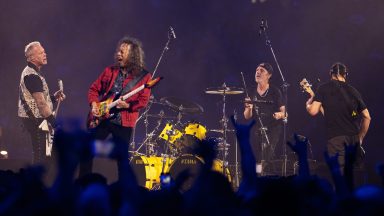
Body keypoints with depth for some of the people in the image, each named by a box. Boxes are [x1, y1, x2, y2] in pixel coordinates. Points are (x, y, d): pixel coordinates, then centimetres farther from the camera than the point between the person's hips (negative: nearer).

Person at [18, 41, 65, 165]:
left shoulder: (31, 72, 16)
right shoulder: (32, 75, -17)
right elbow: (40, 102, -22)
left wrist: (54, 97, 6)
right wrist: (53, 121, -20)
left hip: (34, 118, 10)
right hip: (35, 119, -10)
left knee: (40, 154, 15)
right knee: (40, 156, -10)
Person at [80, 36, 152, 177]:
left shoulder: (143, 76, -3)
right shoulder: (110, 71, 8)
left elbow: (143, 100, -8)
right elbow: (94, 89, 13)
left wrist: (127, 105, -23)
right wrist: (94, 105, -3)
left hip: (124, 123, -4)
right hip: (101, 118, 4)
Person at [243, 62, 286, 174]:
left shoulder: (275, 92, -3)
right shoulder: (252, 92, 7)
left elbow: (284, 113, -1)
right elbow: (247, 116, 8)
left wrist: (280, 114, -24)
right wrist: (248, 108, -14)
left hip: (272, 129, -4)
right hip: (257, 130, 4)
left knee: (266, 160, -18)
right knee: (257, 159, 3)